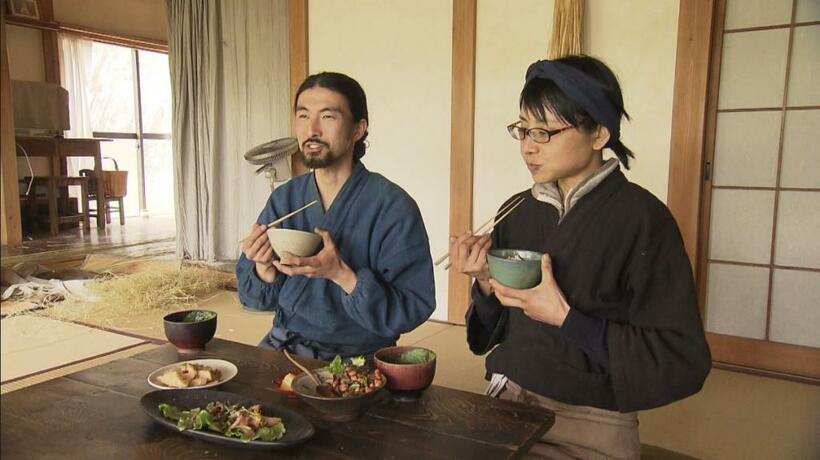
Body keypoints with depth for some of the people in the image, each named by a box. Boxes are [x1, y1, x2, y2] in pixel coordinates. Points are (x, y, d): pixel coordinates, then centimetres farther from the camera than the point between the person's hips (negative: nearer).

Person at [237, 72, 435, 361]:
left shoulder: (393, 207, -13)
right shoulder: (283, 199, 4)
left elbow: (413, 310, -15)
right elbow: (252, 298, 9)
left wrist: (341, 274, -26)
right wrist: (265, 268, -13)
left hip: (357, 357, -3)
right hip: (284, 346, 3)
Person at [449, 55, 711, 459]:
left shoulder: (642, 220, -13)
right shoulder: (517, 211, 3)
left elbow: (683, 363, -15)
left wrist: (566, 318, -20)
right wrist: (486, 284, -10)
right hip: (506, 403, 5)